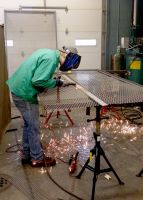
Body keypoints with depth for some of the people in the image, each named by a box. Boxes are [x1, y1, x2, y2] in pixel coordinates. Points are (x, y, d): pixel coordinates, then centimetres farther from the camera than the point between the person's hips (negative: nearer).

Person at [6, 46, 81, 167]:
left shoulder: (48, 52, 10)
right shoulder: (51, 59, -21)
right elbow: (38, 80, -26)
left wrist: (52, 81, 8)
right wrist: (55, 82, -11)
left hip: (19, 89, 10)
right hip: (24, 94, -10)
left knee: (29, 124, 19)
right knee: (34, 127, 3)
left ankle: (26, 155, 31)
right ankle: (37, 159, 18)